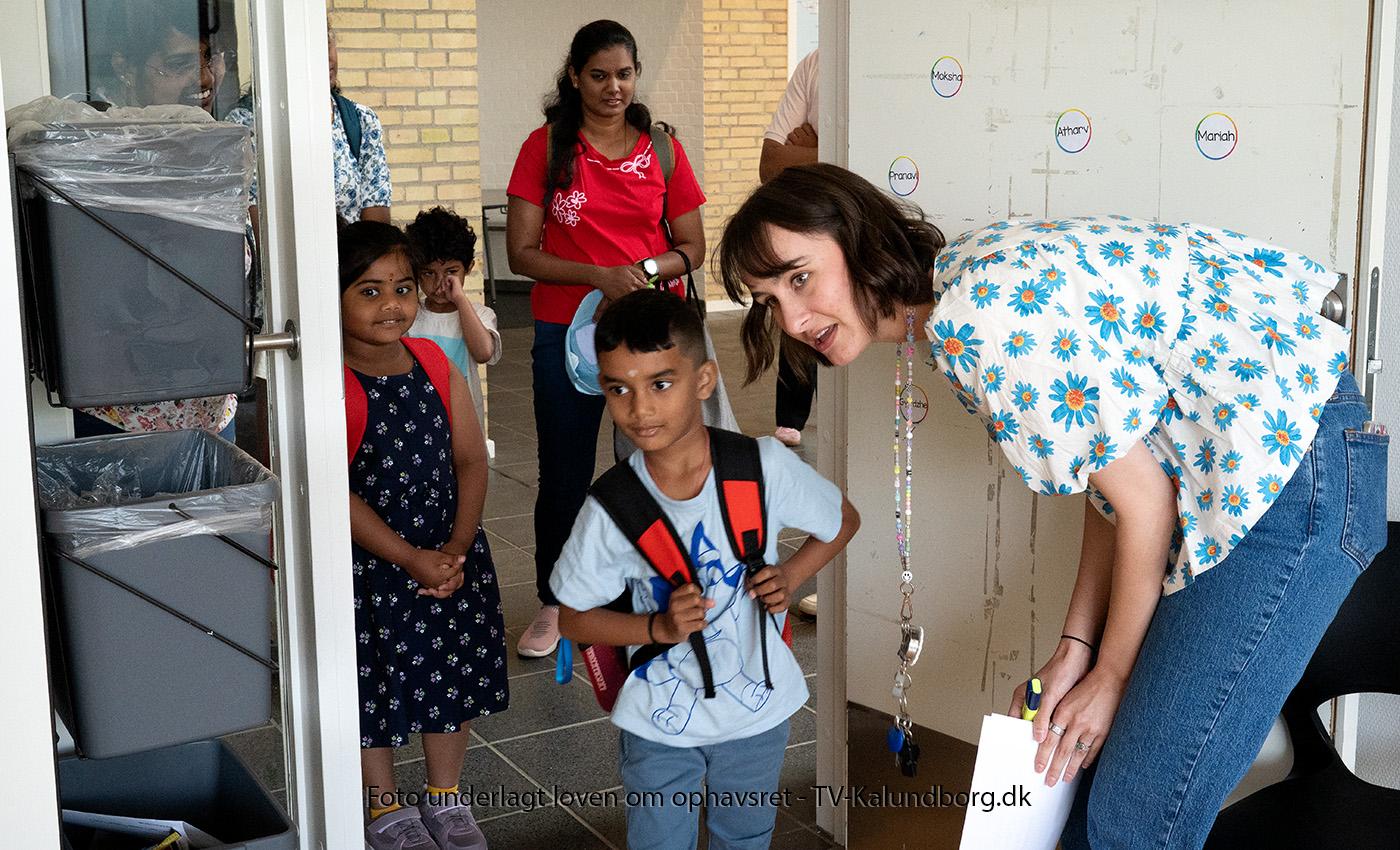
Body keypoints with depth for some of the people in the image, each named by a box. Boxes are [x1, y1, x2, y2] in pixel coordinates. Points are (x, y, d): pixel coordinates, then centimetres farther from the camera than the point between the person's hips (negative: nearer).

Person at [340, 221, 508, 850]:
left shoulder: (438, 368, -1)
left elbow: (471, 462, 1)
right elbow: (338, 495, -19)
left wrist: (456, 551, -10)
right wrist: (411, 560, -19)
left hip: (450, 557, 5)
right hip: (369, 564, -5)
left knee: (454, 675, 15)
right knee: (375, 683, 9)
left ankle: (445, 797, 37)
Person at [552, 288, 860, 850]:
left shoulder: (763, 466, -17)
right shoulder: (611, 509, -19)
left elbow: (844, 521, 1)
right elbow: (573, 619, -7)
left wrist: (789, 576, -14)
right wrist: (658, 627, -22)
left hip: (757, 709, 2)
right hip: (659, 722, -1)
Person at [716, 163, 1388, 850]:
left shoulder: (980, 316, -22)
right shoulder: (972, 280, 9)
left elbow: (1144, 501, -15)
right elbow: (1109, 476, 11)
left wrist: (1112, 674, -1)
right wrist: (1076, 648, 8)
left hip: (1288, 475, -10)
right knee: (1093, 764, 15)